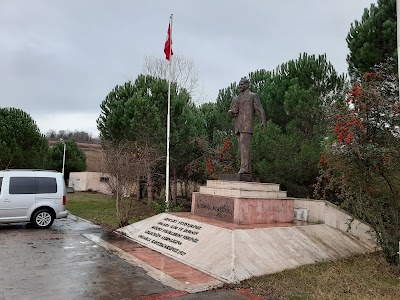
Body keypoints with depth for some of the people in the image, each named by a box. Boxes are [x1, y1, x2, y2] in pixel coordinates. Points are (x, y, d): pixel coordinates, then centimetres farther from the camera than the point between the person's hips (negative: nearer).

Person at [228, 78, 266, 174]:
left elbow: (260, 110, -5)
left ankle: (244, 168, -22)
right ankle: (248, 169, 7)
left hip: (247, 125, -7)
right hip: (238, 126, 7)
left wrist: (263, 122, -20)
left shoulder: (253, 96, 5)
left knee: (244, 145, -18)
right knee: (243, 147, 5)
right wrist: (232, 112, -3)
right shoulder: (236, 99, 23)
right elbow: (230, 112, 22)